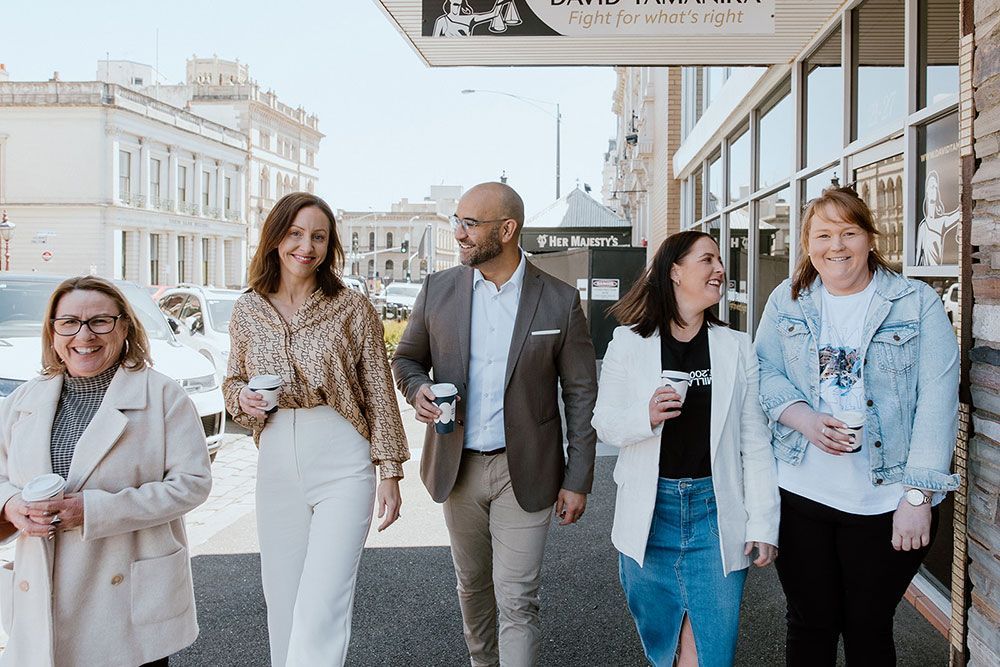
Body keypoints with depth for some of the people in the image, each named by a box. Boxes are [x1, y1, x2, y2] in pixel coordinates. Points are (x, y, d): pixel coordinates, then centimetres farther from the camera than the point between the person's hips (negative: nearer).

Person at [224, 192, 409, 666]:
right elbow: (233, 381, 19)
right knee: (282, 604, 12)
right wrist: (242, 398, -5)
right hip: (276, 465, 4)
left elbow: (380, 394, 0)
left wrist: (390, 472, -1)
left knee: (323, 605, -9)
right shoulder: (247, 311, 5)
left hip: (343, 466, -3)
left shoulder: (353, 308, -3)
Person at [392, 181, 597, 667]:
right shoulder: (438, 290, -1)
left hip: (524, 470, -3)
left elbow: (581, 394, -2)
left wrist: (577, 481, -4)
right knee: (472, 585, 20)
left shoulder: (559, 300, -7)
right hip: (458, 465, 3)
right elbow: (406, 358, 13)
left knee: (517, 600, -2)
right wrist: (418, 389, -12)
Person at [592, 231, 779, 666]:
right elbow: (604, 424, 1)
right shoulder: (629, 342, 0)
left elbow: (754, 442, 2)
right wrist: (646, 417, -20)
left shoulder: (736, 348, 3)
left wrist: (763, 523, -2)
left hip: (715, 512, 1)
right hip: (650, 512, 0)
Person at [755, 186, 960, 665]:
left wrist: (918, 495, -14)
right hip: (799, 495, 2)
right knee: (809, 625, 13)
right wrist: (805, 419, -17)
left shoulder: (917, 303, -3)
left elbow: (937, 401, -8)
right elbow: (766, 372, 4)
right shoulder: (787, 301, 6)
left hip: (886, 500, -1)